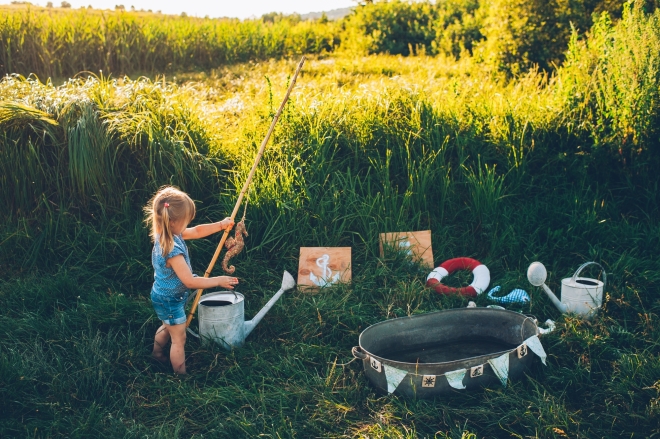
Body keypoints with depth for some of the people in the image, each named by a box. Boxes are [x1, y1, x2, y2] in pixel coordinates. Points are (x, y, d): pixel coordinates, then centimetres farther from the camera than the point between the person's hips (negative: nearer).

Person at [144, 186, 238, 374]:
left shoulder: (165, 234, -10)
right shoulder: (173, 250, -38)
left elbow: (197, 231, 6)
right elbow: (190, 281, -33)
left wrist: (221, 225, 5)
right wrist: (218, 281, -25)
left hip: (162, 296, 10)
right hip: (170, 300, -10)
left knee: (168, 327, 33)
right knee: (179, 339, 6)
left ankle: (157, 353, 57)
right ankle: (181, 376, 21)